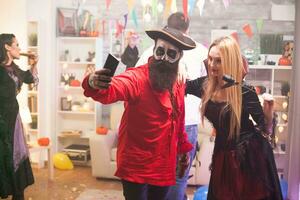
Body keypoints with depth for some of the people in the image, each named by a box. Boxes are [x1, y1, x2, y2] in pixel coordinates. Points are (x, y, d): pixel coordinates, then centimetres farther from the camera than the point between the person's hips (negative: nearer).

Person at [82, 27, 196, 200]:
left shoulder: (178, 83, 3)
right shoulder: (137, 77, -18)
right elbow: (111, 89, -39)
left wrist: (184, 147, 22)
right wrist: (94, 85, -60)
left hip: (164, 166, 6)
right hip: (136, 166, -6)